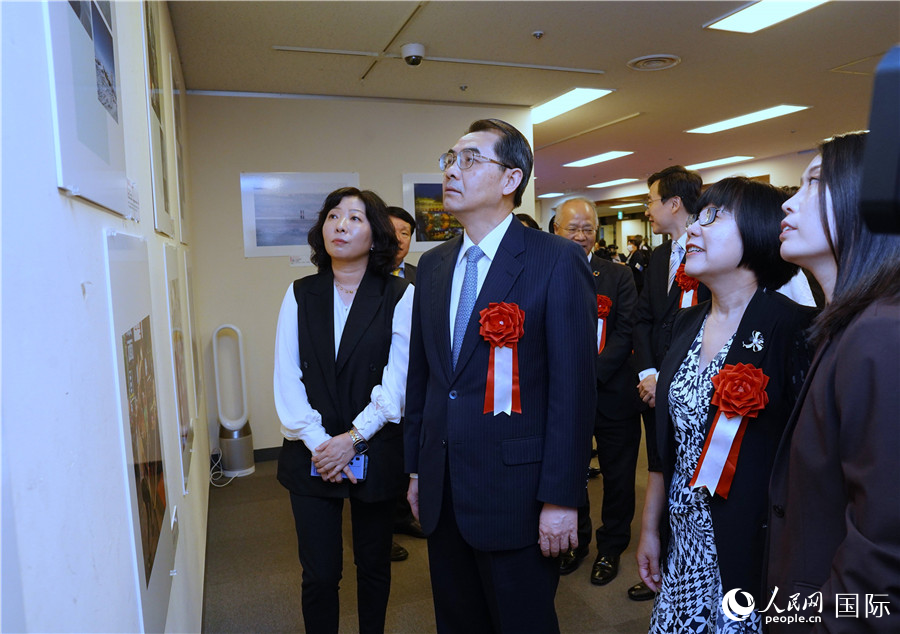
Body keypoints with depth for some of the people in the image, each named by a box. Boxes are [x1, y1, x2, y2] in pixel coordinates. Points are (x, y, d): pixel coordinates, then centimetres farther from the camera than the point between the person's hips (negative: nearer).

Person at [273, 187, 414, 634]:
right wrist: (318, 442, -11)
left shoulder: (400, 297, -4)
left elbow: (397, 382, -9)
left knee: (373, 564, 15)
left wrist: (354, 437, -15)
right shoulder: (299, 296, 4)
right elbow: (287, 379, -1)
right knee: (319, 574, 6)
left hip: (375, 453, -1)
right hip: (310, 456, 1)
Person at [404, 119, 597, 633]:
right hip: (442, 494, 6)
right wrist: (416, 468, 11)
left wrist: (562, 498, -15)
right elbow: (421, 375, 10)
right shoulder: (433, 265, 7)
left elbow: (574, 387, -14)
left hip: (516, 495, -5)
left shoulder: (558, 262, -11)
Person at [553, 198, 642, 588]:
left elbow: (626, 333, -7)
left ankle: (611, 547, 32)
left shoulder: (618, 276, 0)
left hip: (612, 393, -1)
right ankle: (575, 540, 37)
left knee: (618, 476, 11)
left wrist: (591, 372, -18)